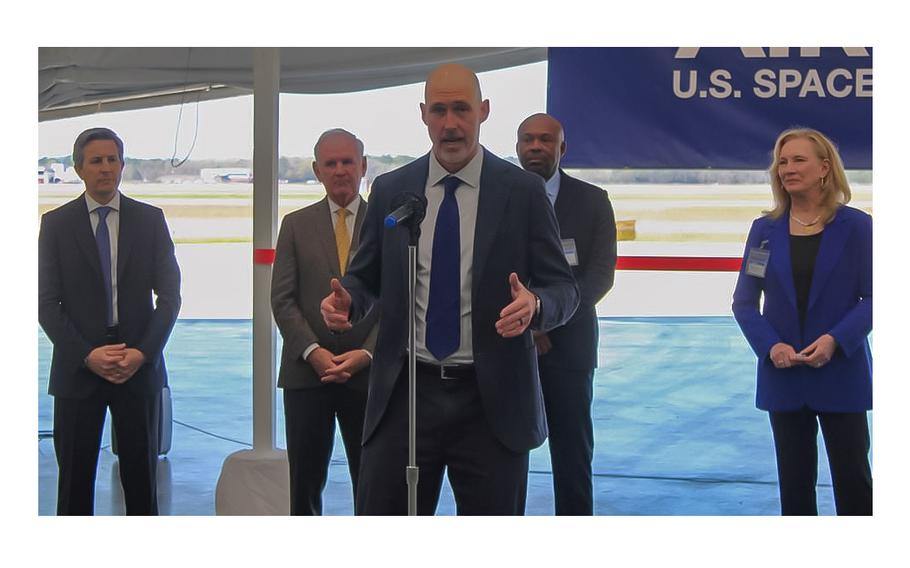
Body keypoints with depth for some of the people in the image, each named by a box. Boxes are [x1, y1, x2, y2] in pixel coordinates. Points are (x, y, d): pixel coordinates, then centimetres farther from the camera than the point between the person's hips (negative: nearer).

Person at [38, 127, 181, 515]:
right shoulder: (56, 224, 3)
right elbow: (46, 302, -1)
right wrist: (87, 355, -12)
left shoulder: (150, 220, 6)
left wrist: (143, 352, -9)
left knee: (141, 473, 7)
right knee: (75, 475, 3)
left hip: (140, 365, 1)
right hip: (78, 366, -1)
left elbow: (170, 294, 4)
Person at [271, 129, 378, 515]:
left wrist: (367, 353, -11)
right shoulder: (296, 225, 9)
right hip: (306, 373, 1)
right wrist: (313, 351, -11)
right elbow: (282, 299, 3)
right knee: (305, 482, 5)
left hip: (369, 373, -1)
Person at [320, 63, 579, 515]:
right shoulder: (390, 189, 8)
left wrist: (535, 304, -22)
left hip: (491, 398, -1)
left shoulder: (523, 191, 1)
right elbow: (366, 276, 15)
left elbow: (563, 286, 1)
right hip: (405, 393, 2)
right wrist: (347, 299, -8)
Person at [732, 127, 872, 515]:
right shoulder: (765, 229, 5)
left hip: (841, 373, -3)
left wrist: (835, 340, -17)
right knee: (794, 479, 10)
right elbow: (744, 301, 5)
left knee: (852, 475, 1)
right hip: (783, 374, 3)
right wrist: (770, 346, -11)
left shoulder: (855, 226, -3)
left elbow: (872, 298, -3)